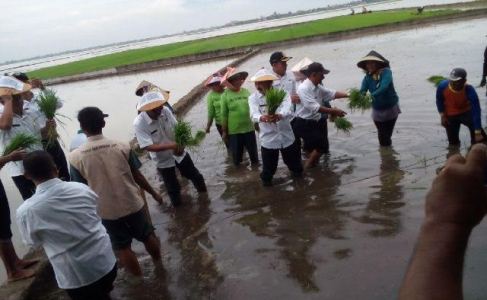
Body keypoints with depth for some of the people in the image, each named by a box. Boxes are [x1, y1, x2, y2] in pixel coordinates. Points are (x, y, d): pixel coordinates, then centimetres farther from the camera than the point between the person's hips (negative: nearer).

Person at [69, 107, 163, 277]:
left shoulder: (75, 157, -13)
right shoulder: (122, 147, -11)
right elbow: (137, 175, -4)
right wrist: (153, 193, 11)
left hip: (107, 211, -1)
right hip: (132, 203, 1)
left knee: (122, 247, 18)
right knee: (147, 236, 24)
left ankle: (138, 277, 32)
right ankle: (158, 262, 45)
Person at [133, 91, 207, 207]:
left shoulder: (165, 110, -18)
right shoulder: (139, 123, -28)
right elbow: (148, 146, -32)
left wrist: (180, 145, -25)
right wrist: (171, 145, -40)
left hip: (179, 153, 4)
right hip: (163, 160, -3)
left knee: (195, 176, 23)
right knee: (173, 188, 14)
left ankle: (204, 195, 51)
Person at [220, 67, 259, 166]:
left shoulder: (246, 92, 1)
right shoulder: (225, 95, -8)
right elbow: (224, 115, -6)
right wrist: (224, 131, -3)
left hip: (249, 128, 3)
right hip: (233, 130, -3)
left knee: (253, 150, 15)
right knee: (236, 152, 10)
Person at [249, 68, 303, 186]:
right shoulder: (253, 98, -6)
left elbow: (287, 109, -27)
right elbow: (254, 114, -25)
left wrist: (279, 115, -51)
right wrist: (262, 118, -50)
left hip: (287, 137, 1)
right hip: (268, 139, -1)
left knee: (294, 163, 20)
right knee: (268, 168, 9)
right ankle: (266, 180, 39)